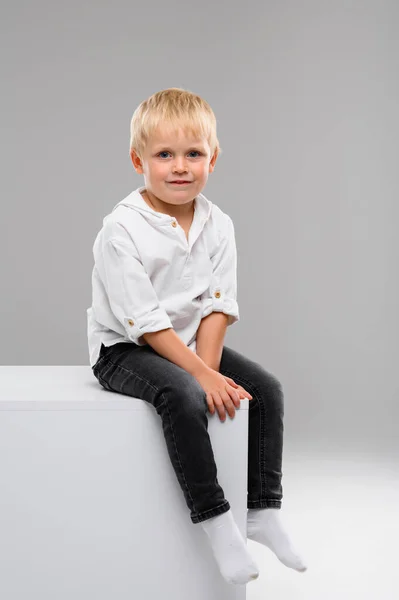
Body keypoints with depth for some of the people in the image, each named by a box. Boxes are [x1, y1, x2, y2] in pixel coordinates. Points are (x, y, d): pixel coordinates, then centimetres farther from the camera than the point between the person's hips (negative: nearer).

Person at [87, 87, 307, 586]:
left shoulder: (217, 226, -2)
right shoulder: (121, 231, -19)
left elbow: (218, 306, -4)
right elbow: (146, 322, -22)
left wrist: (207, 367, -19)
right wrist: (202, 376, -24)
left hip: (192, 343, 6)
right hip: (125, 349, -6)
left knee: (266, 390, -7)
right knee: (182, 397, -32)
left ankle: (263, 511, 2)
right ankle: (215, 521, -21)